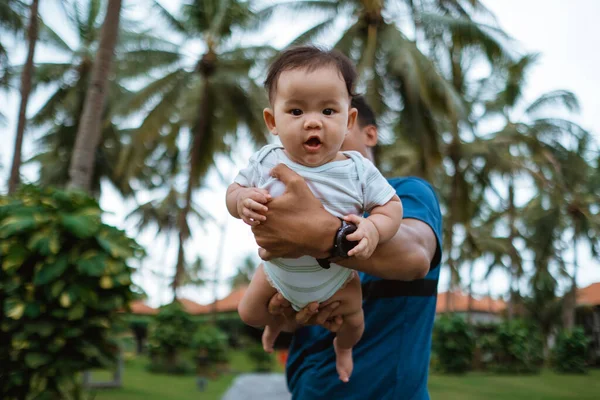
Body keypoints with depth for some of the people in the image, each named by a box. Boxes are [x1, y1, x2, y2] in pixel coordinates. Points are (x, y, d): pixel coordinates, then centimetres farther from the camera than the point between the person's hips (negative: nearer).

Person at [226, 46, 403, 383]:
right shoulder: (266, 162, -24)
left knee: (353, 322, 18)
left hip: (336, 274, -1)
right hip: (278, 268, 1)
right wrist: (242, 202, -35)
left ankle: (343, 346, 59)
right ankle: (279, 320, 57)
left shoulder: (358, 170, -26)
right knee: (250, 314, 18)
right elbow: (235, 190, -11)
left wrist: (374, 228, -39)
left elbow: (391, 206, -17)